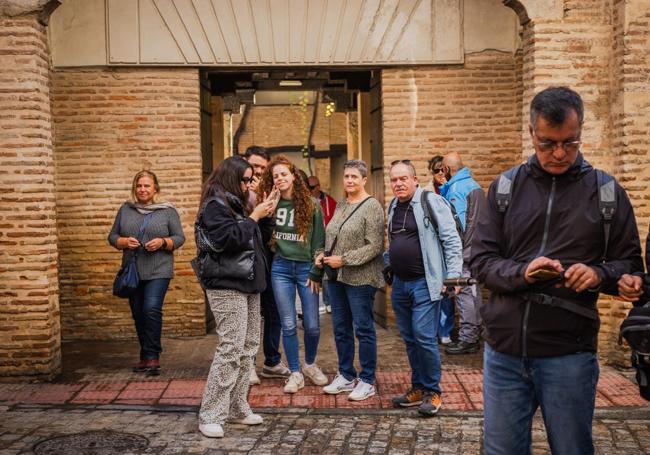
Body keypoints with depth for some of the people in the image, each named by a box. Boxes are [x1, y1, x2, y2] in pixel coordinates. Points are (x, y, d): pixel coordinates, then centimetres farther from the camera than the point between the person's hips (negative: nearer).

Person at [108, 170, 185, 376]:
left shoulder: (168, 210, 3)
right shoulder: (125, 210, 11)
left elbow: (179, 238, 2)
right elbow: (112, 237, 12)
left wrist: (163, 242, -16)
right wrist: (124, 242, -8)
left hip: (158, 271, -4)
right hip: (132, 271, 4)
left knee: (152, 309, -17)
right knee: (138, 314, 8)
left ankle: (152, 356, -9)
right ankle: (146, 357, 21)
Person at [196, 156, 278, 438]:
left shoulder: (238, 205, 18)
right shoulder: (215, 205, -10)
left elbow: (259, 240, 20)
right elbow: (228, 238, -23)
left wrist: (267, 215, 5)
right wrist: (254, 217, -14)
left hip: (247, 284, 10)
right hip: (227, 286, -10)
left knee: (249, 347, 10)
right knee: (231, 348, -12)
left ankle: (236, 407, 18)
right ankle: (210, 415, -5)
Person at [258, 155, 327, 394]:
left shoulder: (311, 205, -1)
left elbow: (319, 240, 0)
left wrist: (316, 272, -4)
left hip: (306, 267, -1)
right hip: (281, 268, 1)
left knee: (312, 325, 2)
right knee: (288, 325, 2)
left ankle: (310, 364, 28)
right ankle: (295, 374, 15)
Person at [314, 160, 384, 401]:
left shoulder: (372, 206, -10)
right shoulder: (341, 205, 13)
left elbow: (374, 246, -15)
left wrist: (344, 259, -17)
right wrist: (324, 254, 3)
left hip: (360, 278, -7)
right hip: (336, 277, 7)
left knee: (364, 329, 1)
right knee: (341, 329, 14)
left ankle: (367, 381, 13)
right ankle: (346, 376, 27)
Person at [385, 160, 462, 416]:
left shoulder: (432, 203, -9)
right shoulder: (393, 207, 13)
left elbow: (451, 240, -11)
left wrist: (453, 275, -17)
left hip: (425, 283, -7)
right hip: (400, 284, 7)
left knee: (424, 337, -9)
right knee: (410, 339, 12)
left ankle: (433, 392, 6)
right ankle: (418, 388, 24)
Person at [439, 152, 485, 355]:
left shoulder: (456, 188, -16)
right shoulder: (474, 184, 13)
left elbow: (457, 223, -20)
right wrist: (440, 186, 16)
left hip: (463, 251, -9)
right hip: (476, 247, 9)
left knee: (464, 293, -5)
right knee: (473, 291, 16)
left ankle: (467, 339, -2)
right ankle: (475, 331, 26)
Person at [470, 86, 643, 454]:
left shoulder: (607, 192, 3)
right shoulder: (505, 188, 5)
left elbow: (630, 266, 5)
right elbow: (481, 261, 2)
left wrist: (599, 274, -17)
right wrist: (521, 272, -18)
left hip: (569, 355, -1)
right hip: (504, 351, 2)